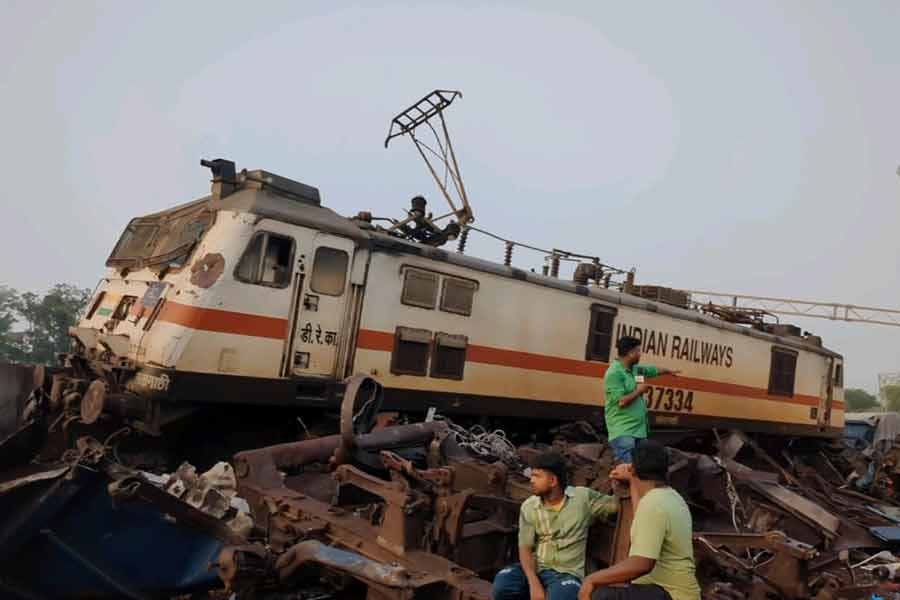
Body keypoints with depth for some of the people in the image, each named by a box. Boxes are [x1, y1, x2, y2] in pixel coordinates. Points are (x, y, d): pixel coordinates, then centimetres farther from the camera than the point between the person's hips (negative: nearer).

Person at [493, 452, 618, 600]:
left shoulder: (583, 497, -2)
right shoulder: (529, 506, 0)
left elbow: (617, 505, 3)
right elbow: (525, 549, -3)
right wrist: (534, 583, -20)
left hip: (567, 574, -2)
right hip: (536, 569, 2)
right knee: (502, 583, -26)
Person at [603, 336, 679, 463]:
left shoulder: (635, 369, 12)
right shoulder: (614, 373, -17)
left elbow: (653, 370, 35)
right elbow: (621, 401, -24)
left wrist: (668, 371, 51)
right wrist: (639, 391, -10)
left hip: (639, 430, 10)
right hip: (623, 432, -10)